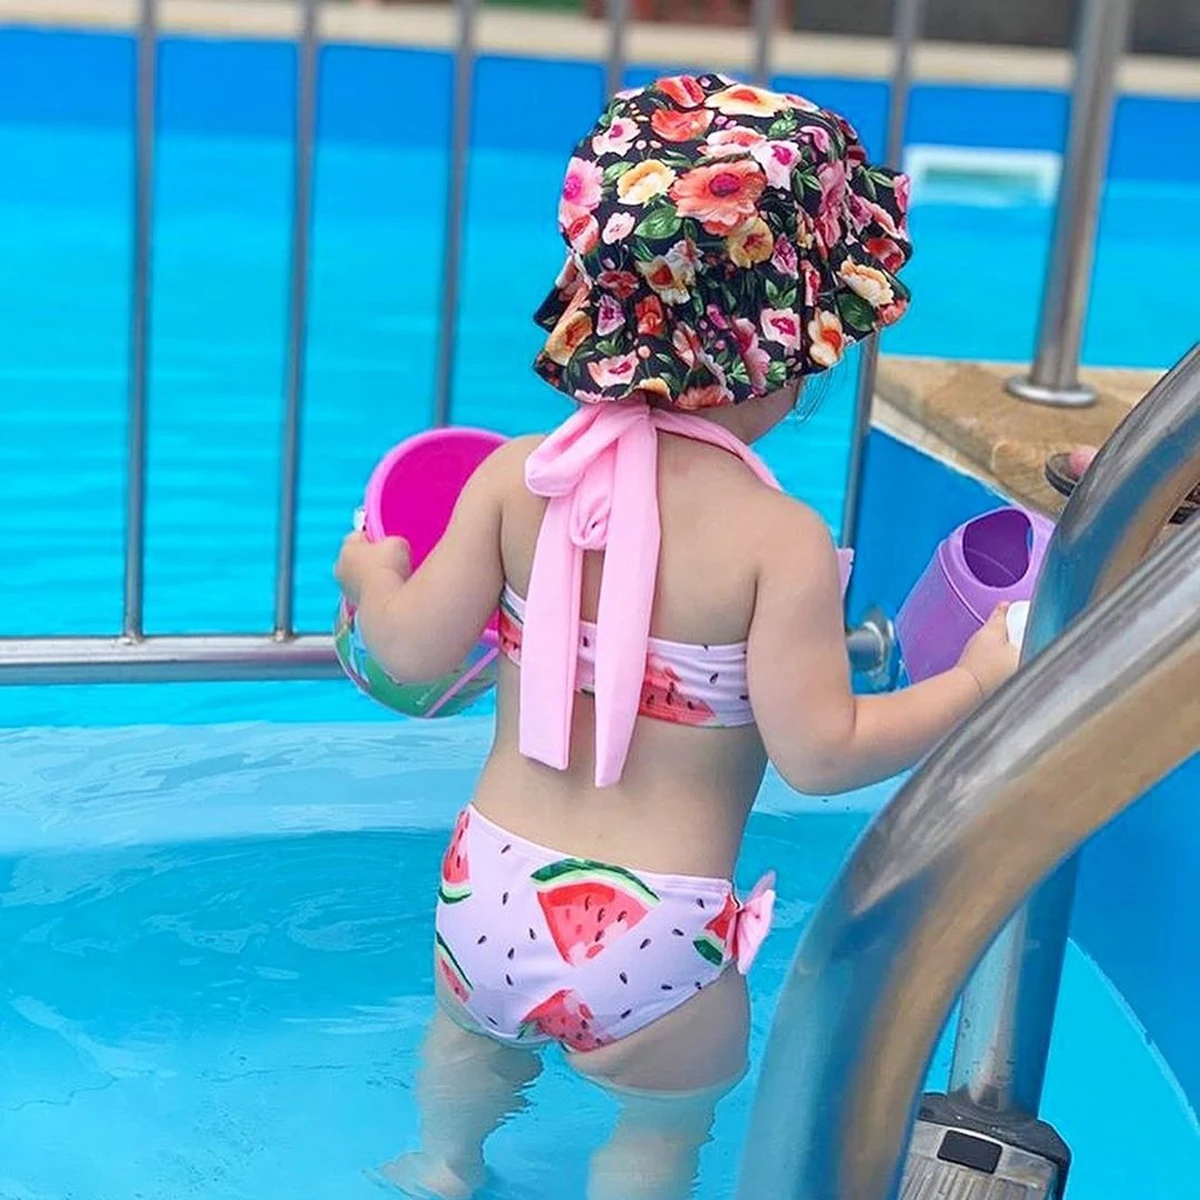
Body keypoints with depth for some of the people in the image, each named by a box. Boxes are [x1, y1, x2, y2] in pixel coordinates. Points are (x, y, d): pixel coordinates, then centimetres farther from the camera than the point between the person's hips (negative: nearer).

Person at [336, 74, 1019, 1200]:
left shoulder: (518, 476, -8)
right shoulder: (781, 538, -19)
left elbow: (415, 652, -6)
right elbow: (820, 752, -20)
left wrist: (371, 571, 15)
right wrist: (984, 678, -8)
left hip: (488, 896, 5)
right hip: (649, 942, -4)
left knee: (472, 1036, 39)